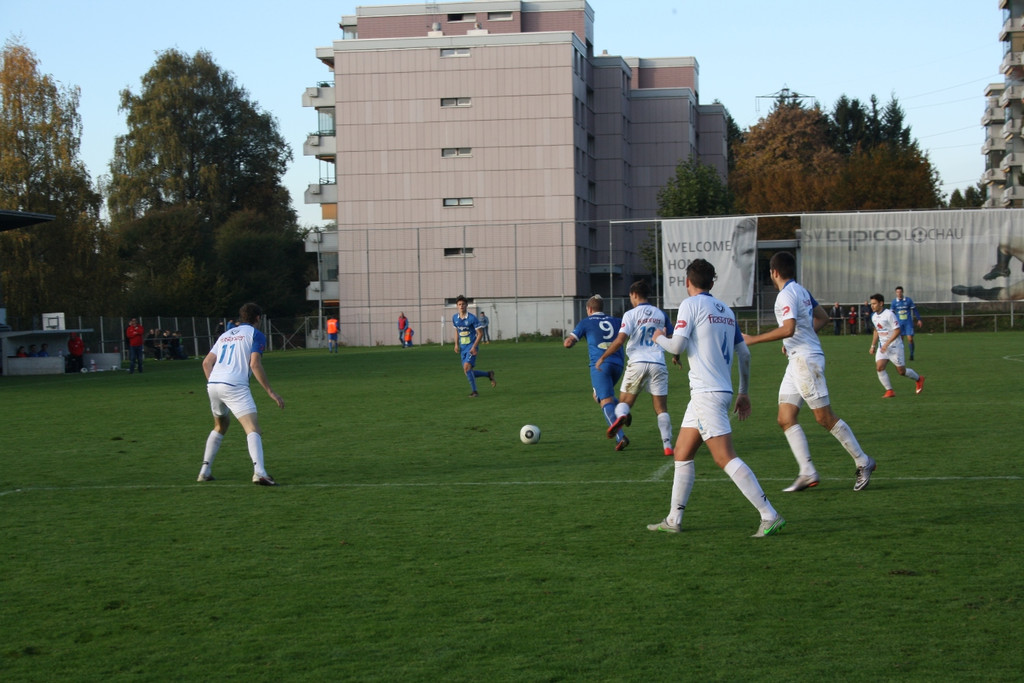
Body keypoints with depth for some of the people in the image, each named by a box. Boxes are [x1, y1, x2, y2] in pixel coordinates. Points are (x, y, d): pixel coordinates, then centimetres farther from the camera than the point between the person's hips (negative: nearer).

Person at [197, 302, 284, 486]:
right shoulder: (256, 334, 5)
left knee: (221, 426, 28)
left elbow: (207, 362, 21)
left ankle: (205, 471, 27)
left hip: (213, 384, 7)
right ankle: (259, 472, -32)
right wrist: (270, 392, -7)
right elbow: (255, 364, -8)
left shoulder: (226, 335, 24)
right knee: (253, 429, -13)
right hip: (235, 386, -7)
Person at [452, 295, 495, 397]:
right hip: (463, 347, 6)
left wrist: (474, 347, -18)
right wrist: (456, 344, 10)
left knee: (467, 367, -22)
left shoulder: (472, 318, -12)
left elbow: (480, 333, -9)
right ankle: (489, 374, 26)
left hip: (471, 347, -6)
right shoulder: (455, 318, 4)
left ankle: (474, 391, -12)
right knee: (468, 372, 3)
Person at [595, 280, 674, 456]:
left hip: (637, 363, -3)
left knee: (625, 401, 10)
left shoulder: (631, 314, -3)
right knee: (661, 408, 4)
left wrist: (602, 358, -2)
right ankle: (667, 445, -5)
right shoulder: (660, 314, 11)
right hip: (658, 364, 3)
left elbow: (619, 341, -11)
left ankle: (621, 415, -25)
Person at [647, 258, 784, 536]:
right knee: (682, 452, 15)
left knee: (725, 458, -12)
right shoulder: (726, 311, 15)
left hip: (707, 393, -9)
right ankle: (673, 520, 19)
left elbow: (677, 346, -13)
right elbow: (744, 353, 17)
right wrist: (744, 392, 25)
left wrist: (659, 338, 9)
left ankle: (770, 516, -16)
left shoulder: (690, 305, -7)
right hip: (721, 391, 9)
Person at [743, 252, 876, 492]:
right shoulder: (801, 291, 16)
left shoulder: (787, 295, -15)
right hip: (797, 361, 10)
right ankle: (807, 473, 0)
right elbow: (823, 317, 25)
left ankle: (863, 462, 7)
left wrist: (754, 339, -22)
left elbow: (788, 329, -28)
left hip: (806, 359, -10)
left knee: (825, 417, -4)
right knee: (786, 419, 4)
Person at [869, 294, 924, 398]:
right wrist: (873, 346, 20)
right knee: (879, 367, -13)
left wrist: (887, 343, -25)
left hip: (894, 346, -7)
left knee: (901, 371, 2)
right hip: (882, 346, 7)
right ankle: (889, 391, -8)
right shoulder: (874, 316, 7)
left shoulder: (889, 314, -18)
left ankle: (918, 379, 30)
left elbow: (897, 330, -19)